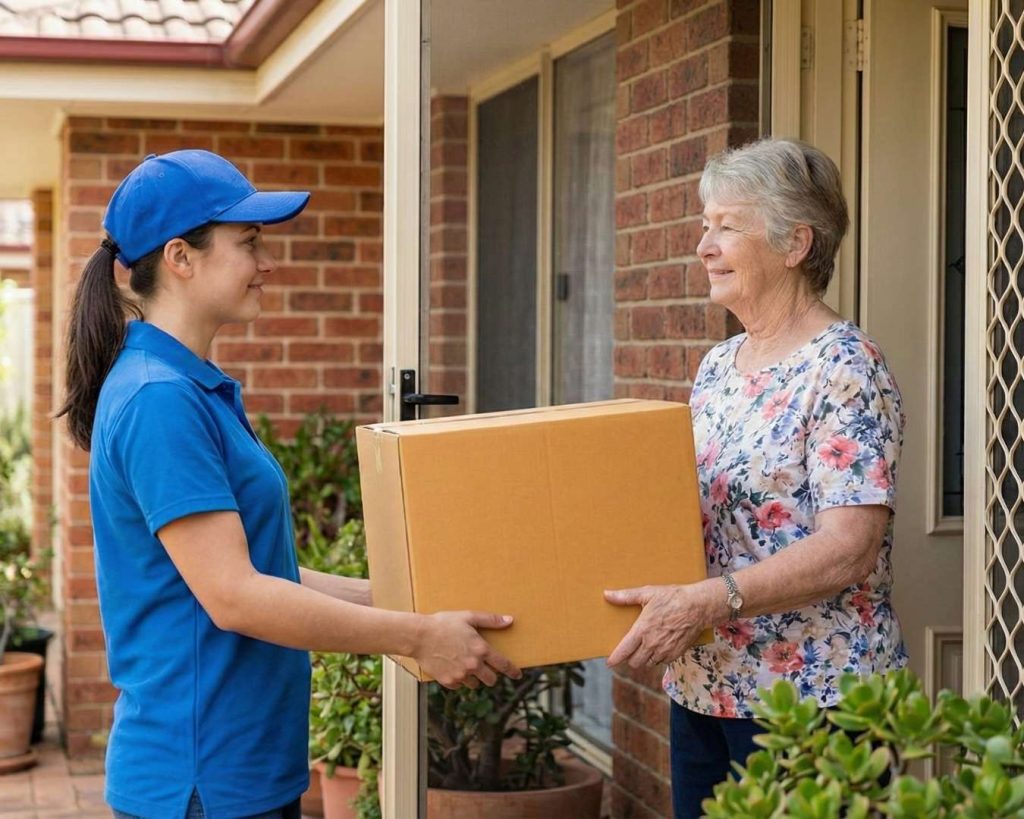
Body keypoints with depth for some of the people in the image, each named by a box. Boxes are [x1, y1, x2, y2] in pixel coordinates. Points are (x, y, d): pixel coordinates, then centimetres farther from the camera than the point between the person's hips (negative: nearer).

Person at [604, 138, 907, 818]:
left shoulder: (845, 368, -13)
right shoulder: (717, 367, 11)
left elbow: (848, 549, -22)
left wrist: (707, 601, -31)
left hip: (807, 697, -7)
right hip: (703, 687, 8)